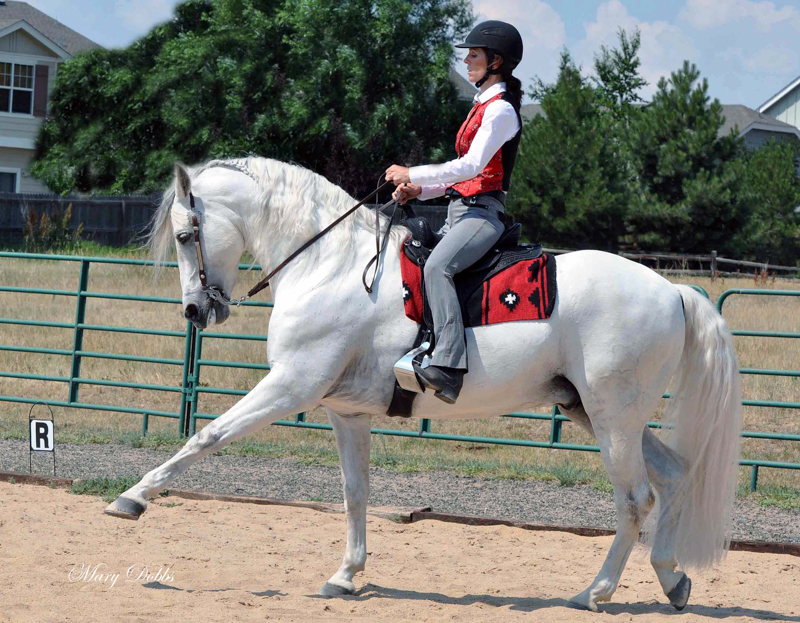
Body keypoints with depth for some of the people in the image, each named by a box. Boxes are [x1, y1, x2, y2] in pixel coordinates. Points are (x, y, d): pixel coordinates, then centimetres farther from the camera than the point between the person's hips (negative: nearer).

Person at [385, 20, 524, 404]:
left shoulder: (500, 110, -9)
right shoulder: (484, 107, 22)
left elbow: (471, 166, -20)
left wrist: (412, 175, -16)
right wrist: (419, 191, 10)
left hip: (482, 213, -11)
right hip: (461, 211, 11)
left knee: (437, 267, -34)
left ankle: (449, 366, -46)